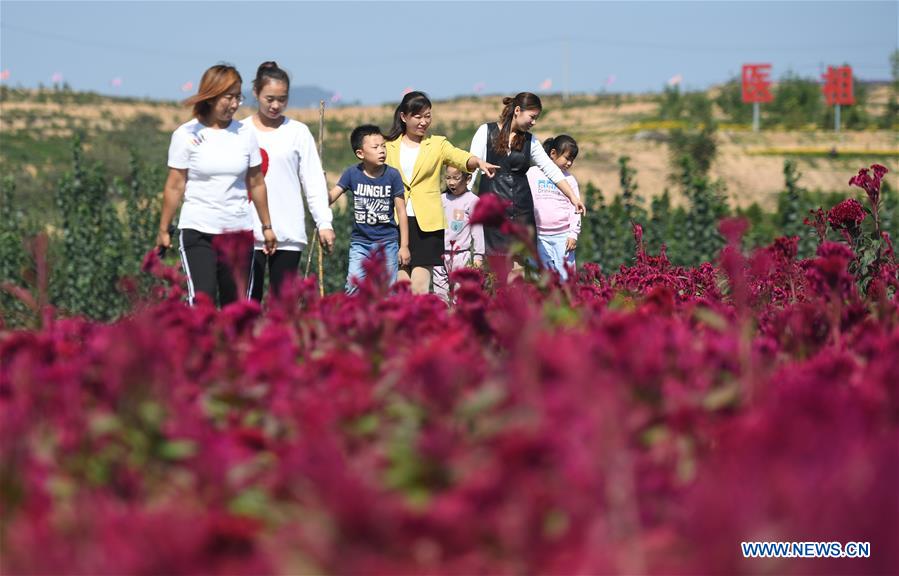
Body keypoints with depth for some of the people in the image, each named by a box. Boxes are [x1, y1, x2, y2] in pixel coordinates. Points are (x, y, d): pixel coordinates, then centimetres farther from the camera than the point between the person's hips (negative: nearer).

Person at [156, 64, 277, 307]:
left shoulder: (245, 134, 6)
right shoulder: (187, 135, -3)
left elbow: (256, 184, 13)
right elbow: (175, 186, 0)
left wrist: (267, 226, 17)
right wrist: (163, 230, 1)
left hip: (239, 231, 3)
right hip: (198, 232, -3)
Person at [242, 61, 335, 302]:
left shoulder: (298, 133, 6)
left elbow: (314, 182, 5)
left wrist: (324, 223, -2)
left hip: (289, 234, 1)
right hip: (249, 233, -1)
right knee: (249, 300, -3)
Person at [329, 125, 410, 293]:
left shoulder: (392, 175, -6)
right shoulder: (352, 174, -4)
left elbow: (401, 211, -2)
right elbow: (329, 197, -6)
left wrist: (404, 246, -2)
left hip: (387, 243, 0)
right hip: (360, 242, 0)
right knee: (353, 289, -9)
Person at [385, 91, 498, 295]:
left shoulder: (437, 144, 7)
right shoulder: (390, 146, 10)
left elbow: (459, 157, -13)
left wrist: (477, 162, -35)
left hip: (426, 223, -1)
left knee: (420, 287, -8)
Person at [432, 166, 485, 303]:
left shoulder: (472, 200, -4)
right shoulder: (443, 199, 9)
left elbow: (477, 230, -2)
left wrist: (478, 255, -4)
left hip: (462, 255, -5)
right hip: (441, 254, 5)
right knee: (439, 291, 2)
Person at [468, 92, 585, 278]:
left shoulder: (530, 141, 11)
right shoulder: (486, 131, 2)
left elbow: (551, 170, 12)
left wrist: (573, 197, 8)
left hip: (521, 207, 4)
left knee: (518, 266, -2)